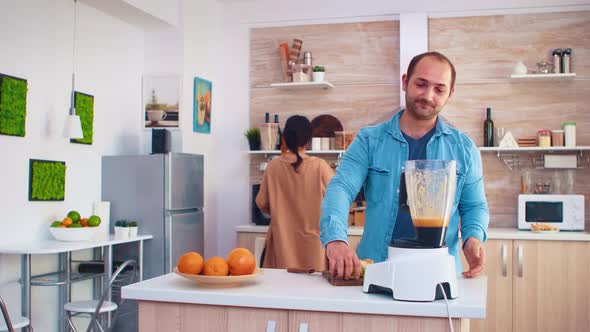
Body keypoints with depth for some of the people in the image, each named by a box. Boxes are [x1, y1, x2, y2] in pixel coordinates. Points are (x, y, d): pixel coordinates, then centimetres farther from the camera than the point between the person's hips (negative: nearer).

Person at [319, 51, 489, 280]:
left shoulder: (463, 148, 9)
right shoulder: (369, 140, 4)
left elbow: (474, 206, 15)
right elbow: (341, 188, -8)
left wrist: (473, 237, -7)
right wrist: (335, 239, -27)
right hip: (375, 269, -1)